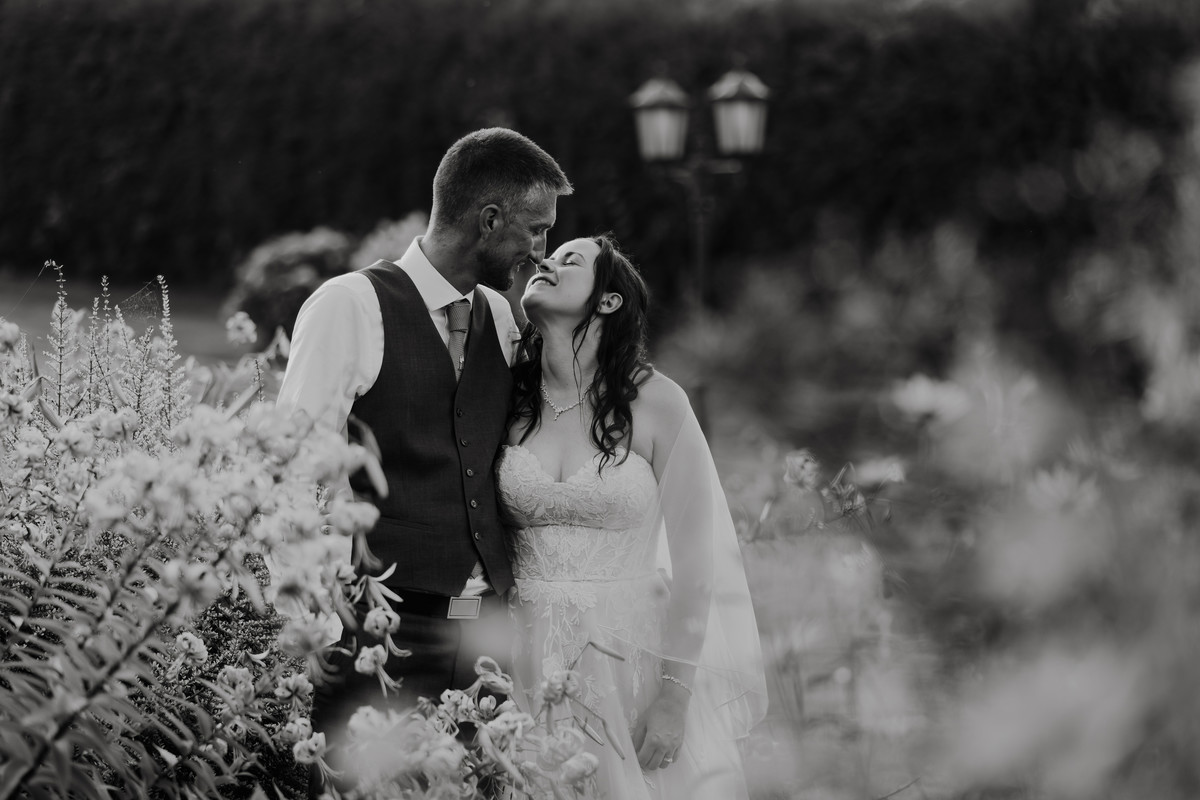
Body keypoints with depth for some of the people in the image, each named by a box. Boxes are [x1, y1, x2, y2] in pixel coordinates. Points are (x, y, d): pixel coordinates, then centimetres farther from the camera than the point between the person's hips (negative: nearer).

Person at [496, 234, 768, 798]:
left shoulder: (653, 401, -6)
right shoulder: (512, 402, 3)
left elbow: (694, 561, -6)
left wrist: (674, 698, -11)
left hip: (633, 657, -2)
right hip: (530, 662, 2)